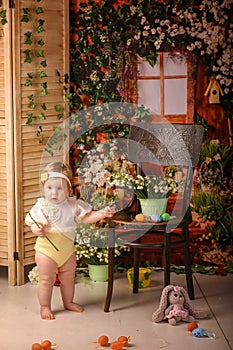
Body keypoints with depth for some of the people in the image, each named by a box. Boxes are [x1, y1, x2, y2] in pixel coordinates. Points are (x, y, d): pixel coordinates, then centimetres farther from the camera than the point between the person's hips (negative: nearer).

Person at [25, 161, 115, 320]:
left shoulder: (73, 205, -5)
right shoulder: (41, 207, -11)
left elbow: (87, 217, -3)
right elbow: (31, 222, -5)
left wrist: (102, 213, -16)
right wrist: (36, 229, -26)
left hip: (67, 250, 3)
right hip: (46, 250, -3)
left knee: (68, 278, 17)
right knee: (46, 280, 3)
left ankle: (68, 302, 36)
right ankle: (45, 307, 17)